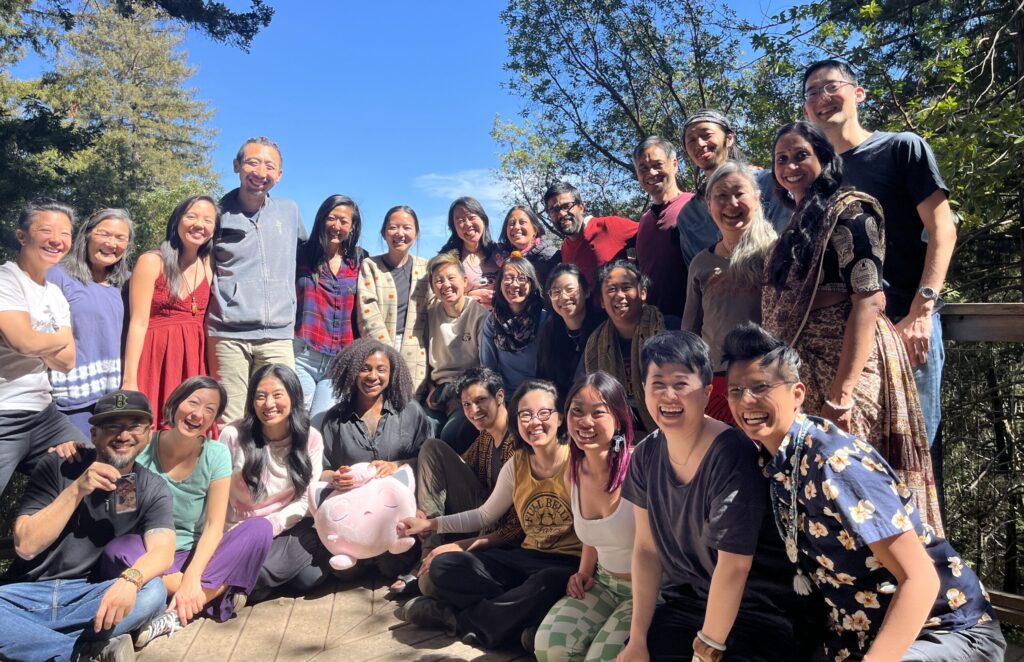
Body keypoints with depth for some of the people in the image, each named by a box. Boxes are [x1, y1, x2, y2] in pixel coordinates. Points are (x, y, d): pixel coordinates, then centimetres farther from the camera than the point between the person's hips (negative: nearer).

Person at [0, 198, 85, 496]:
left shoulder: (56, 295, 13)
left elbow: (67, 362, 5)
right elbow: (25, 341, -24)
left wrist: (35, 341, -12)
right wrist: (61, 337, -4)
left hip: (43, 413, 8)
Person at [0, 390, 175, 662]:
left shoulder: (153, 489, -1)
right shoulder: (57, 467, -4)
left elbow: (162, 551, -17)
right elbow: (26, 546, -10)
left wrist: (129, 579, -39)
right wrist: (76, 490, -22)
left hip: (93, 597, 0)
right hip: (29, 594, 0)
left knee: (152, 593, -30)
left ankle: (29, 637, -17)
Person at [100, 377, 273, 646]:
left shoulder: (216, 455, -6)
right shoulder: (142, 448, -8)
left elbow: (214, 527, -9)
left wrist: (192, 578, -23)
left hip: (194, 557, 1)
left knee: (260, 528, -23)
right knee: (115, 552, -33)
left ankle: (177, 614, -26)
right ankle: (217, 591, -22)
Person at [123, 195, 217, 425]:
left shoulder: (210, 267, 10)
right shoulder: (151, 262, -3)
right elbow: (138, 323, -8)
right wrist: (130, 381, -14)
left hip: (194, 362, 4)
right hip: (156, 359, -4)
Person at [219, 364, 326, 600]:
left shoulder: (311, 438, -6)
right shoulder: (233, 435, -9)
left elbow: (306, 501, -6)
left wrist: (268, 528, -18)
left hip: (286, 529, 2)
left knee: (309, 577, -24)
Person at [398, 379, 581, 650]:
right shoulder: (516, 464, 5)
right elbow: (486, 515, 16)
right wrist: (431, 524, 9)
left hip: (569, 564, -5)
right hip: (527, 558, 5)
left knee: (543, 587, -39)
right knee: (444, 566, -8)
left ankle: (455, 617, -15)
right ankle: (522, 615, -15)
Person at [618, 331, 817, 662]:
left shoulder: (731, 456, -24)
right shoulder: (646, 456, -5)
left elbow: (733, 564, -22)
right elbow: (646, 548, -1)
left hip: (761, 615, -5)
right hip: (686, 602, 5)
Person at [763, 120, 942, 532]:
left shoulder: (847, 210, -6)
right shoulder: (799, 225, 19)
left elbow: (869, 299, -16)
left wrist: (840, 393, -23)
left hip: (846, 368, -8)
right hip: (803, 373, 8)